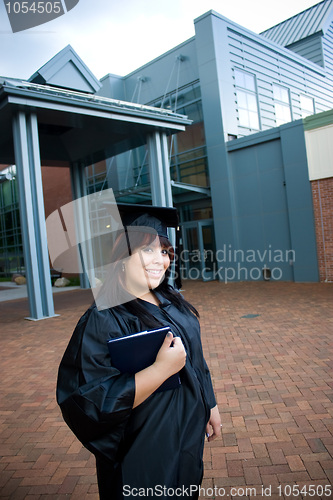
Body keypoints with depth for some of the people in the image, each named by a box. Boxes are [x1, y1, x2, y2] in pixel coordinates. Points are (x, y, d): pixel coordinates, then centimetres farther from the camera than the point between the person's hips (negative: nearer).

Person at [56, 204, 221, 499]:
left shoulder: (172, 303, -2)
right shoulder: (103, 321, -25)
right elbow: (94, 402, -30)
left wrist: (211, 406, 13)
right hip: (143, 453, -6)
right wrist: (162, 369, -36)